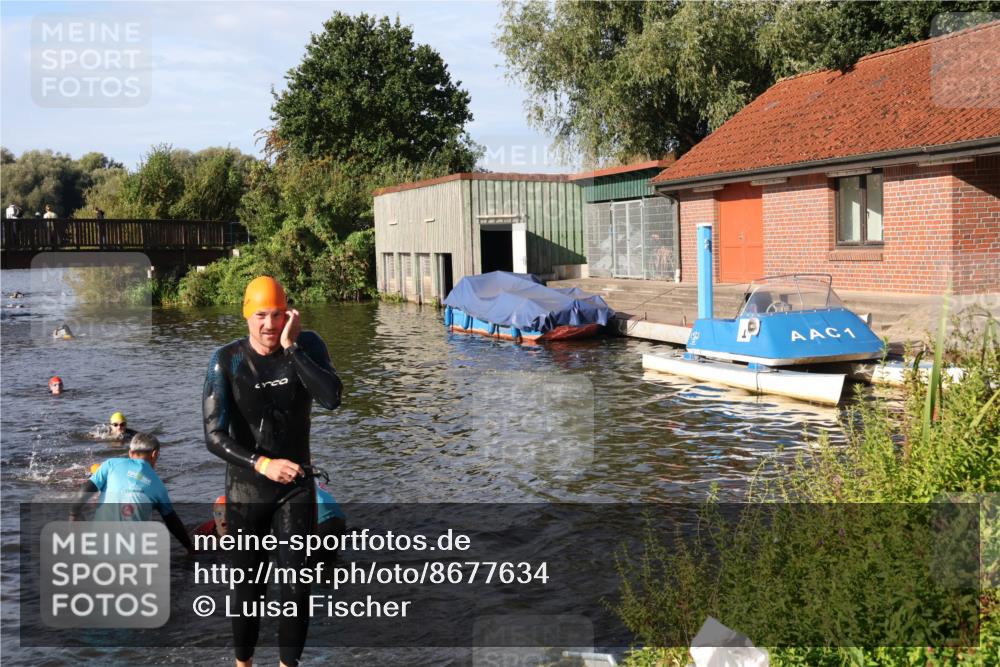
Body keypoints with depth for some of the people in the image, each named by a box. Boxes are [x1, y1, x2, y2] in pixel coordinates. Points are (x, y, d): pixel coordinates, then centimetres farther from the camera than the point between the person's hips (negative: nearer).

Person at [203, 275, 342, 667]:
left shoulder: (307, 345, -8)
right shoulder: (226, 361, -13)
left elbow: (331, 399, -24)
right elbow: (214, 436, -17)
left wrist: (291, 347, -25)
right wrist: (262, 464, -31)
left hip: (297, 487, 1)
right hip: (247, 489, -1)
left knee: (297, 587, 1)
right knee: (249, 590, 11)